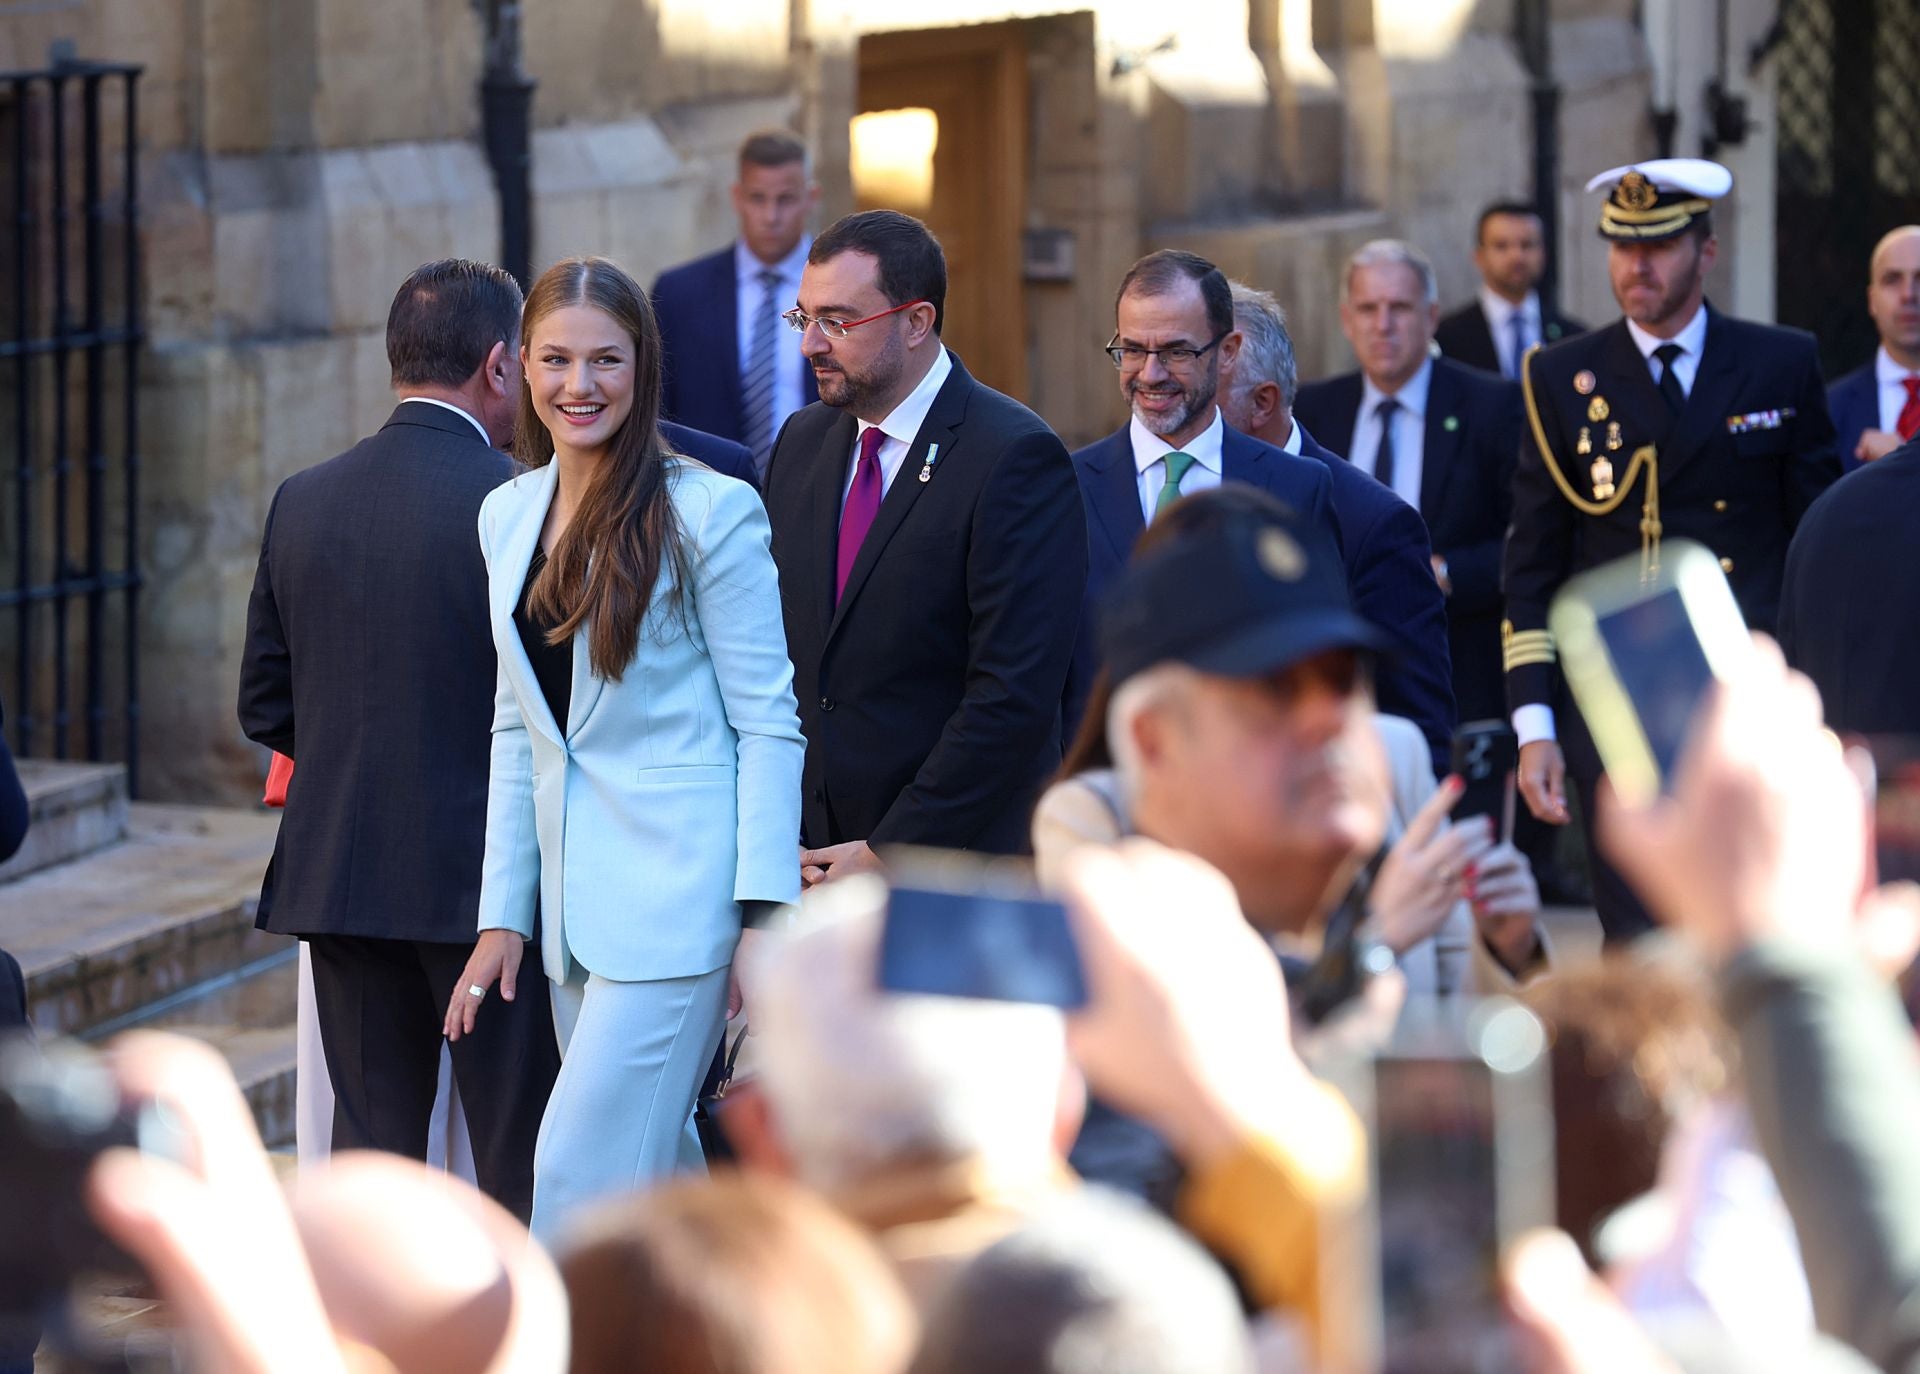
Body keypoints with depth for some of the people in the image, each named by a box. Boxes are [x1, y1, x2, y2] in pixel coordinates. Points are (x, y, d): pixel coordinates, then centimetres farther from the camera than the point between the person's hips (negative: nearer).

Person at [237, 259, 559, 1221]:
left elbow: (264, 708, 9)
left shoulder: (302, 503, 4)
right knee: (521, 1164, 2)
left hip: (339, 877, 5)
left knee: (372, 1151, 10)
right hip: (487, 881, -5)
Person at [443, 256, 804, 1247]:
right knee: (659, 1180, 10)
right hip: (573, 898, 7)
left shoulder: (708, 512, -8)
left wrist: (766, 915, -13)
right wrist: (502, 917, 12)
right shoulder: (508, 516, 11)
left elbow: (768, 722, -8)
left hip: (676, 893, -7)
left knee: (581, 1171, -12)